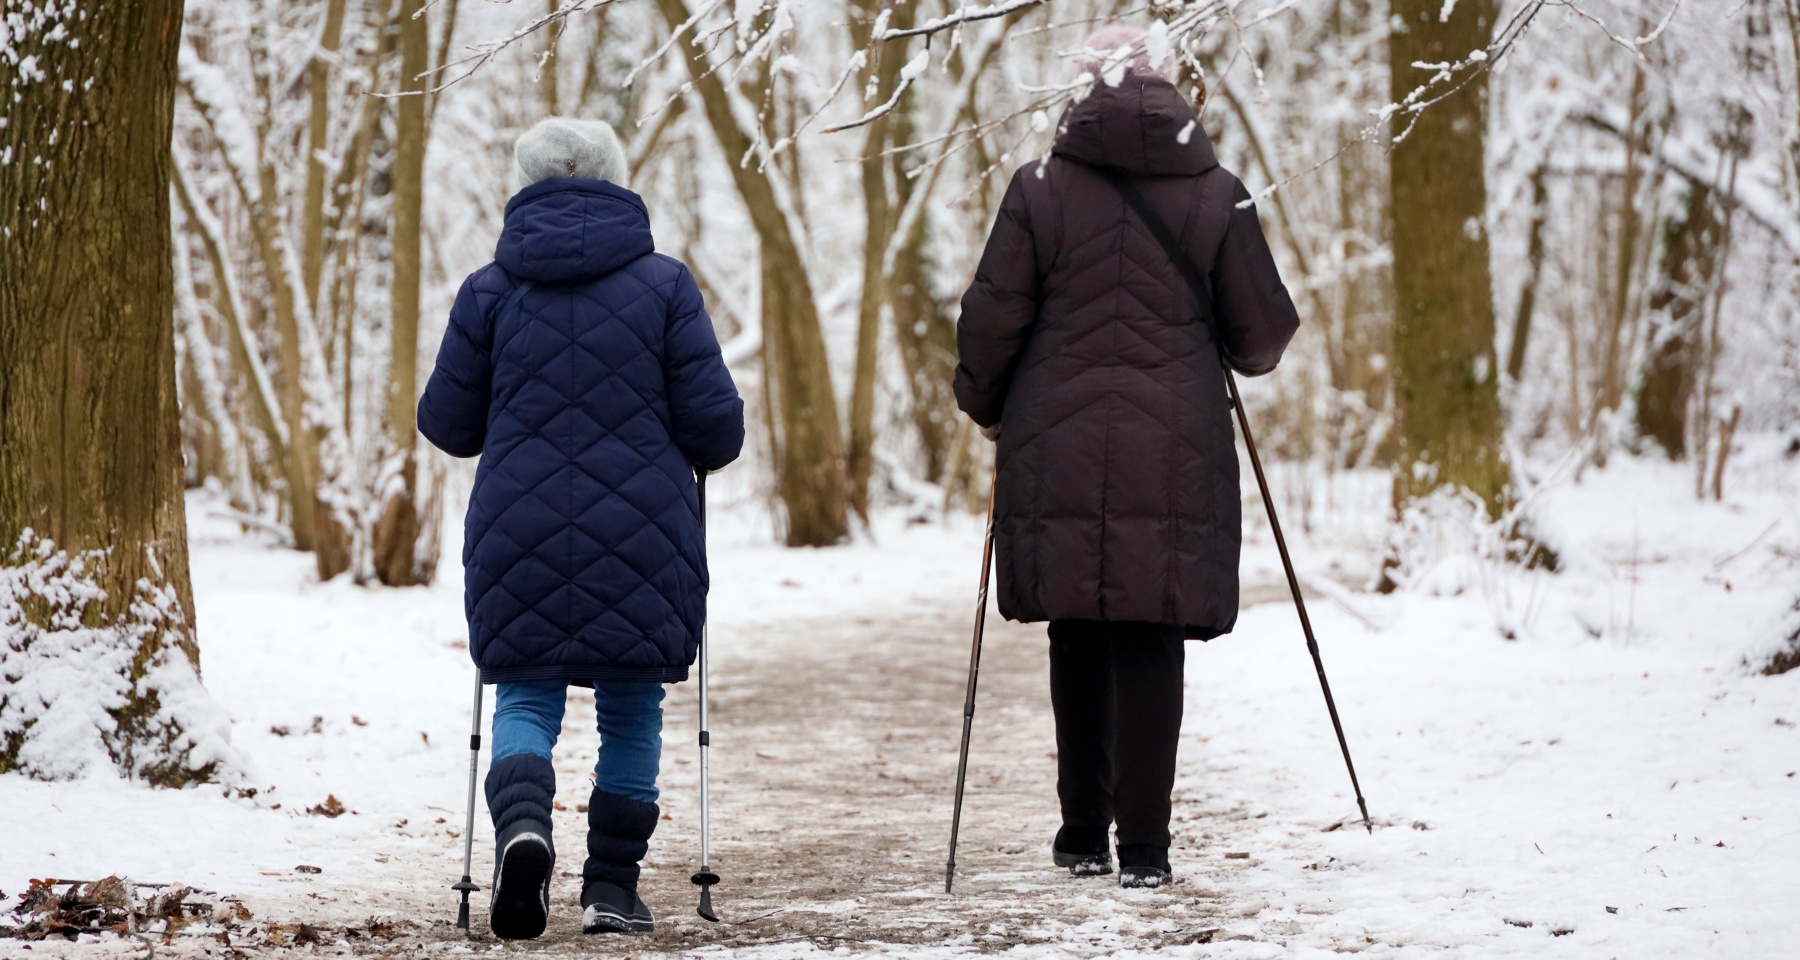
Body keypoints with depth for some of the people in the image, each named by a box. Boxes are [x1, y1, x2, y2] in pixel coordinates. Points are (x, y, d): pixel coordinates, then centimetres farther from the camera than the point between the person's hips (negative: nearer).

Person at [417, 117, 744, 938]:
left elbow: (447, 423, 6)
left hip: (519, 537, 1)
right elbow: (714, 423, -3)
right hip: (643, 541, 0)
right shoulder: (663, 283, -1)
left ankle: (522, 821, -22)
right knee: (631, 708, 12)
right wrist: (698, 454, 21)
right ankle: (613, 887, 12)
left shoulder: (490, 290, 2)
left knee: (526, 696, 7)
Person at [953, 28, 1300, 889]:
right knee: (1151, 643, 1)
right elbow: (1264, 332, 4)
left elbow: (991, 319, 0)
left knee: (1077, 640, 12)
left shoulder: (1039, 188, -1)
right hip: (1174, 460, -1)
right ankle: (1142, 844, -3)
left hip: (1058, 455, 1)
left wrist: (985, 405, 18)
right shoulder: (1217, 196, 0)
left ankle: (1083, 833, 17)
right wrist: (1245, 357, 28)